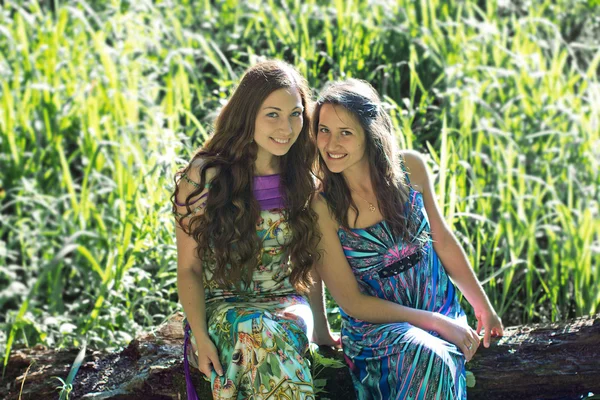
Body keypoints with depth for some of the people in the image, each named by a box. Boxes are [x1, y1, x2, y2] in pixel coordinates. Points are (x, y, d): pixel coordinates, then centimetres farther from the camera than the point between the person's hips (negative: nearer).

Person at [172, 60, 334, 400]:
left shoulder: (305, 183, 7)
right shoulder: (204, 177, -4)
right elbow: (189, 268, -2)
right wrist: (201, 338, -15)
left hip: (286, 305, 2)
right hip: (221, 305, -2)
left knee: (273, 334, -35)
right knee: (263, 333, -37)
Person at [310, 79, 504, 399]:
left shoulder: (409, 168, -5)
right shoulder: (321, 207, -14)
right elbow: (352, 302, -10)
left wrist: (483, 307, 15)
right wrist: (436, 323, -14)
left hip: (443, 313, 3)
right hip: (374, 324, -3)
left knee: (433, 359, -28)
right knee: (429, 357, -33)